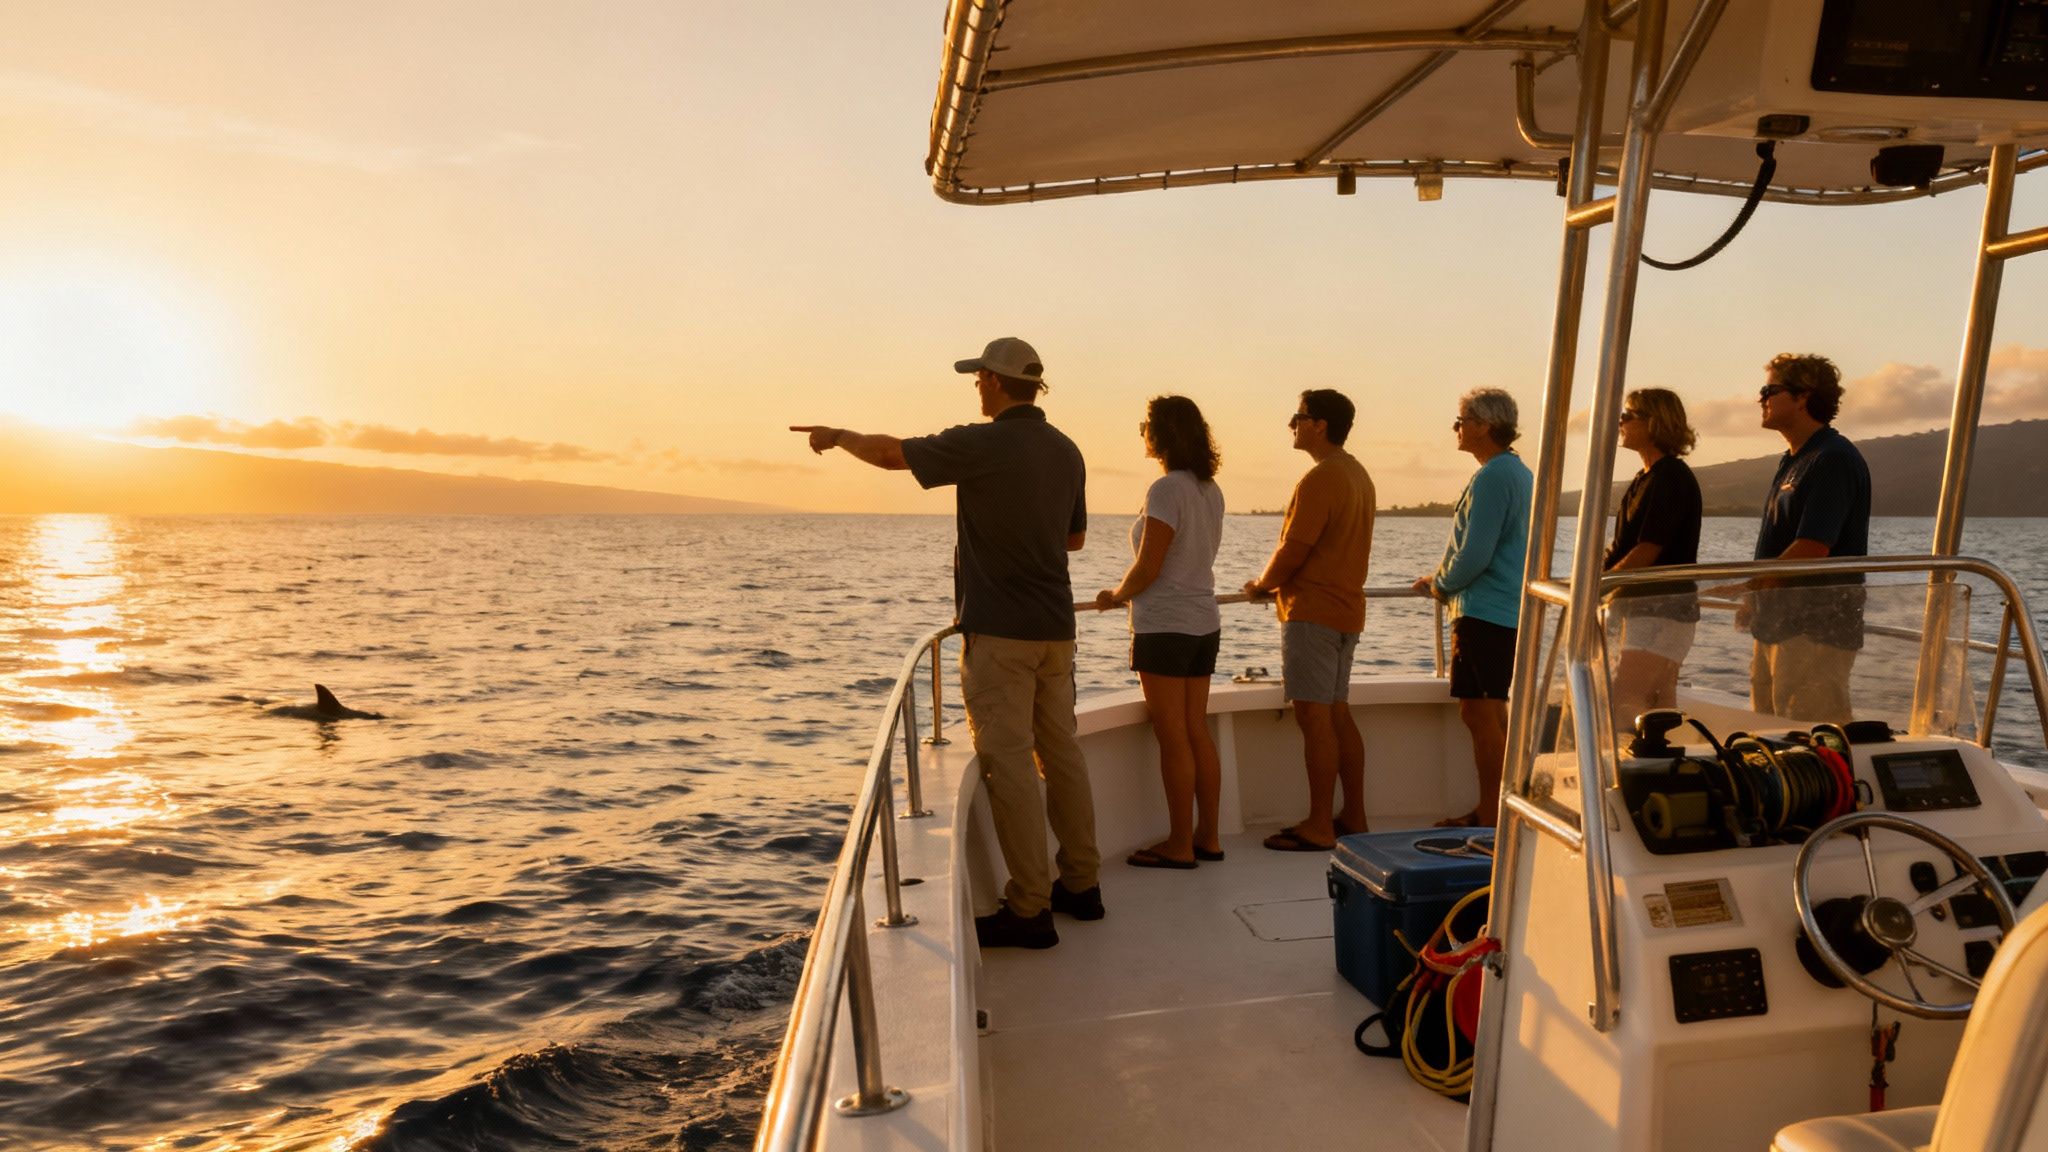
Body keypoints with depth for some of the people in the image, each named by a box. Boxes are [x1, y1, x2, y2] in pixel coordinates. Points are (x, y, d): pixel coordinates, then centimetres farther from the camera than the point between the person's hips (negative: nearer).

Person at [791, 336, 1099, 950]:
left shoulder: (983, 444, -13)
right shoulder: (1067, 451, 9)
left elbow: (890, 452, -11)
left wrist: (838, 435, 7)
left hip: (999, 629, -8)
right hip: (1055, 628, 8)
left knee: (1007, 762, -3)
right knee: (1062, 753, 14)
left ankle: (1029, 910, 1)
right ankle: (1080, 885, 24)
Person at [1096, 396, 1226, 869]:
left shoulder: (1166, 490, -17)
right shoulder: (1210, 490, 9)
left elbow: (1147, 570, -18)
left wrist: (1115, 595, 1)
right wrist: (1130, 592, 18)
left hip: (1164, 627, -8)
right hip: (1203, 622, 8)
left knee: (1173, 737, -1)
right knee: (1197, 732, 13)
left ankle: (1180, 844, 8)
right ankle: (1207, 837, 20)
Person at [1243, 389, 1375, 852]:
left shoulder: (1319, 479, -15)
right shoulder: (1357, 474, 16)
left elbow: (1293, 551, -17)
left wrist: (1261, 584, 1)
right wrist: (1279, 583, 17)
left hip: (1312, 612, -10)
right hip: (1346, 608, 10)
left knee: (1314, 715, -5)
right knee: (1337, 713, 14)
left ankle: (1319, 826, -1)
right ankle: (1353, 817, 20)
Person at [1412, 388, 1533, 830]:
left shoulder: (1491, 477, -16)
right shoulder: (1519, 472, 17)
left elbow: (1474, 555, -21)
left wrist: (1439, 583, -3)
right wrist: (1443, 579, 17)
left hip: (1484, 614, -11)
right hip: (1510, 611, 11)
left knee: (1480, 715, -5)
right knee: (1490, 715, 16)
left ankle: (1490, 820, 0)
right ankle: (1489, 811, 24)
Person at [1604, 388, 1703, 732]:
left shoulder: (1672, 477, -14)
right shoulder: (1646, 478, 17)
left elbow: (1647, 552, -19)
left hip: (1662, 610, -10)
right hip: (1645, 608, 10)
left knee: (1621, 703, -15)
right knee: (1660, 707, 12)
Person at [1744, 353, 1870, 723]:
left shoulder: (1833, 459, -13)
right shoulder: (1793, 462, 18)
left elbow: (1811, 549, -22)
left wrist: (1747, 590, -15)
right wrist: (1753, 601, 12)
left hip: (1816, 633, -10)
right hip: (1777, 627, 10)